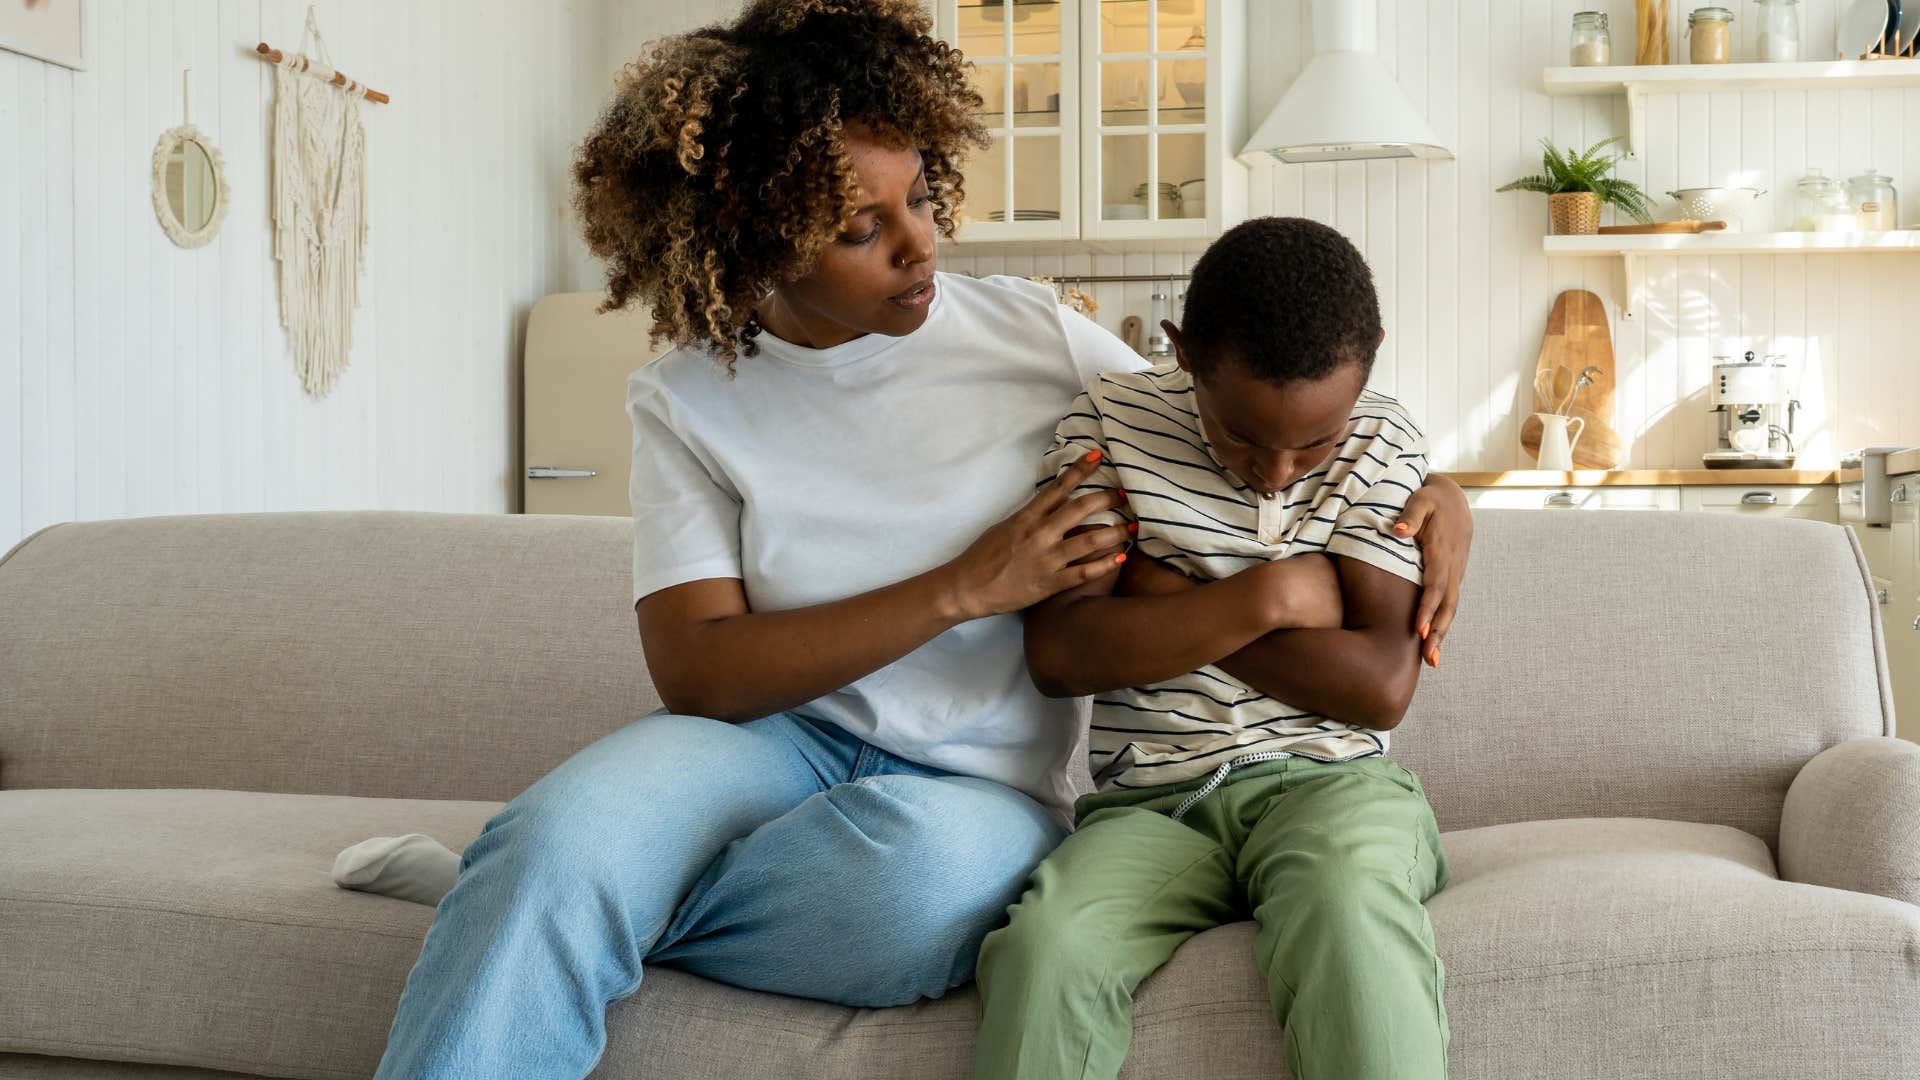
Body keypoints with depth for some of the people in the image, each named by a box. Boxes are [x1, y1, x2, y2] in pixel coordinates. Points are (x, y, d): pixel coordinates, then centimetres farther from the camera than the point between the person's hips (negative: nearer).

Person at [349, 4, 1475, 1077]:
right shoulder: (687, 399, 1)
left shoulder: (1034, 334, 2)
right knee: (568, 822, -37)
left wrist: (1428, 491, -4)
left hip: (982, 787, 2)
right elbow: (698, 672, -9)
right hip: (776, 742, -1)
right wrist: (968, 587, -15)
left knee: (919, 857, -37)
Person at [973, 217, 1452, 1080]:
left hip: (1325, 779, 0)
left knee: (1351, 915, -36)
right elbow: (1058, 654, -8)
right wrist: (1265, 597, -11)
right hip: (1150, 801, 0)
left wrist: (1165, 598, -7)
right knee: (1047, 946, -31)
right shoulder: (1112, 418, 1)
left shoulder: (1381, 443, 4)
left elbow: (1381, 685, -7)